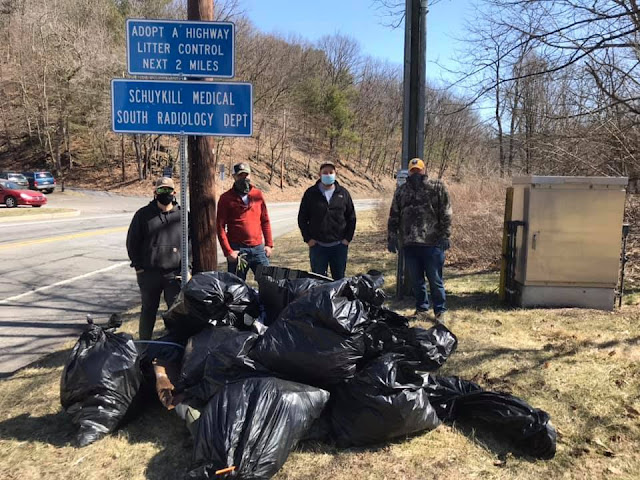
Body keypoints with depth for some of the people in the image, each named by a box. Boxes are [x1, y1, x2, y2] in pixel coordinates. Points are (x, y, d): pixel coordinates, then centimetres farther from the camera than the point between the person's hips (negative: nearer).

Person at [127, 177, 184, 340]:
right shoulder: (143, 214, 3)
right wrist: (138, 267, 1)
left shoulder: (182, 215, 4)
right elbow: (132, 241, 7)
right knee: (148, 311, 13)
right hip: (148, 273, 1)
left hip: (175, 274, 0)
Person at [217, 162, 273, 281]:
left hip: (258, 248, 3)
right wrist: (228, 251, -10)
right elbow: (221, 227, -3)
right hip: (237, 250, -3)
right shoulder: (226, 198, 0)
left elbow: (265, 221, 12)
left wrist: (269, 244, 5)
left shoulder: (258, 194, 9)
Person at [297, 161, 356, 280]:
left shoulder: (343, 193, 4)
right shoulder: (311, 193, 0)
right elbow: (302, 218, 4)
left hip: (339, 245, 1)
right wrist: (308, 238, -4)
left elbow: (351, 217, 9)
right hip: (317, 245, -1)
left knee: (339, 278, 11)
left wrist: (348, 238, 0)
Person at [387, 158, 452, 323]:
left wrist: (444, 236, -10)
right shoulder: (401, 190, 12)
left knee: (435, 280, 4)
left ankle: (439, 311, 17)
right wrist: (391, 237, 7)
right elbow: (394, 216, 13)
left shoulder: (437, 187, 2)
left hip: (432, 242, -3)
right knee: (416, 280, 14)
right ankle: (421, 308, 29)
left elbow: (445, 214, -3)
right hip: (409, 243, 4)